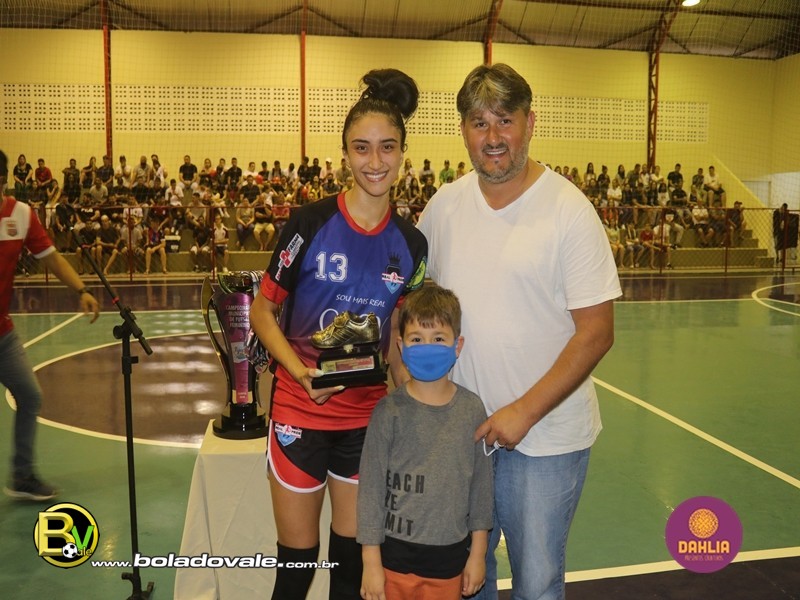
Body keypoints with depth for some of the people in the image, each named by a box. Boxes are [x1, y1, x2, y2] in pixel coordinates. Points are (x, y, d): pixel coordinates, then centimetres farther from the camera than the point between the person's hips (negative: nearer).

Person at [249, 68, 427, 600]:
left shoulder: (410, 244, 0)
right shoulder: (311, 223, -12)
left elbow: (398, 336, 9)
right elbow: (263, 312, -6)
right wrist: (301, 371, -20)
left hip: (368, 415, 3)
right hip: (301, 411, -3)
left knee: (353, 555, 17)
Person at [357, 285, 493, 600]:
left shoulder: (472, 409, -5)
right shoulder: (389, 411, -12)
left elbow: (481, 482, 3)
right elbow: (371, 486, -8)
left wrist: (478, 553, 6)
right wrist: (371, 562, -6)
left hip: (451, 557, 2)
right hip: (396, 554, -2)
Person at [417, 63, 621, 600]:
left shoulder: (569, 211, -13)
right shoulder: (445, 205, 1)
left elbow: (596, 333, -14)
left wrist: (524, 412, -18)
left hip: (546, 438, -4)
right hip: (460, 429, 4)